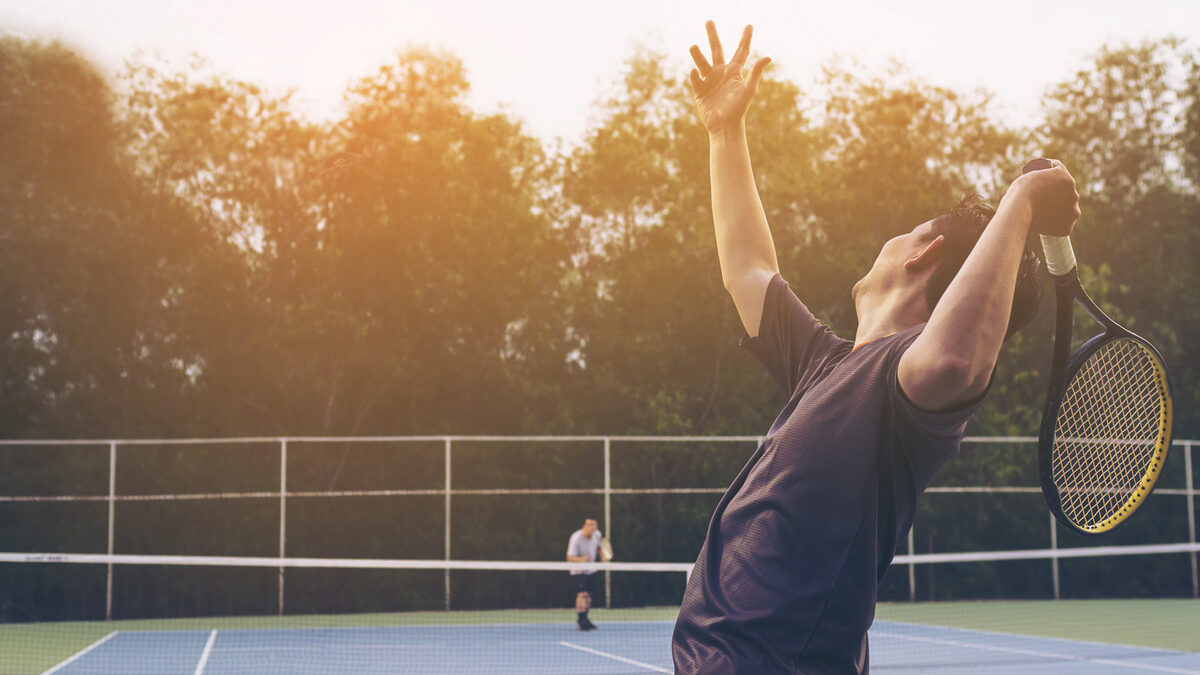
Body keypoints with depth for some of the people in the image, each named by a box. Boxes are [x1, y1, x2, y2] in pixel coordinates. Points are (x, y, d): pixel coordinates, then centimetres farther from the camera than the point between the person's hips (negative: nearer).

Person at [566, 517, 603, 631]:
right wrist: (581, 560, -47)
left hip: (590, 570, 7)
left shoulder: (597, 535, -8)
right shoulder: (576, 538, -27)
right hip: (578, 571, -6)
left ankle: (584, 620, 26)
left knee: (588, 595, 12)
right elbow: (569, 558, -30)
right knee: (582, 594, -20)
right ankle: (580, 621, -17)